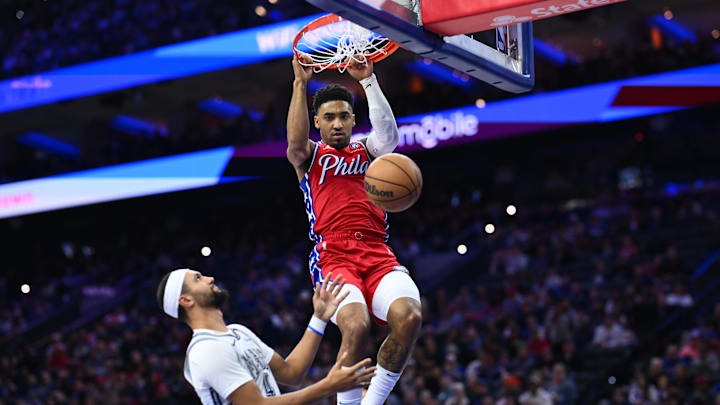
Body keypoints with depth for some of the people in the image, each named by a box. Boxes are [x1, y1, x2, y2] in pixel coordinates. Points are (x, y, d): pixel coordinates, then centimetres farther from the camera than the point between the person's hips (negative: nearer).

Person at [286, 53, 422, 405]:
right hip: (332, 254, -3)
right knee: (356, 325, -32)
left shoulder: (367, 151, 24)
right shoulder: (310, 156, 18)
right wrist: (300, 83, -8)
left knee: (408, 316, -27)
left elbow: (388, 134, 0)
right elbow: (296, 143, -7)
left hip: (378, 253, 3)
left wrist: (368, 80, -6)